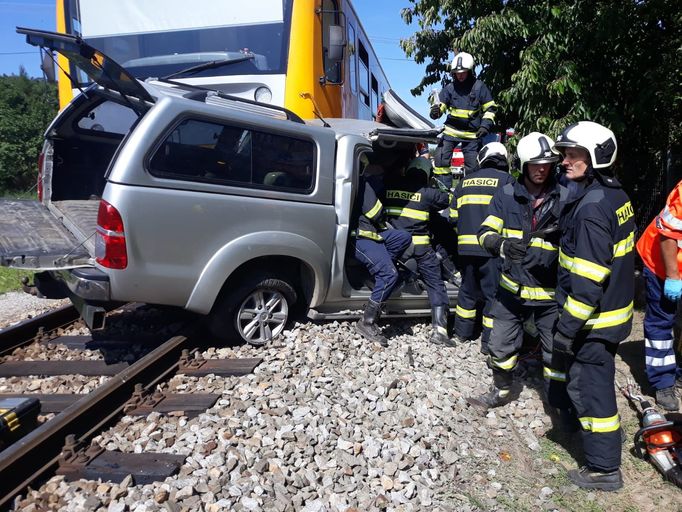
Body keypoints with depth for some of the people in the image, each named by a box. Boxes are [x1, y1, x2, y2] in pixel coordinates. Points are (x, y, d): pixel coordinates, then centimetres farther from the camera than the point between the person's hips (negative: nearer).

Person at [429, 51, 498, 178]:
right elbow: (441, 104, 2)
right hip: (451, 130, 1)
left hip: (472, 134, -1)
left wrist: (485, 125, -8)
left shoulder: (479, 87, -1)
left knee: (472, 165, 3)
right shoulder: (449, 88, 3)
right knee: (440, 159, -10)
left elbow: (490, 108, 4)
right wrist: (435, 111, -22)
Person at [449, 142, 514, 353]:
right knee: (493, 293, 4)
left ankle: (462, 332, 30)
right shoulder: (506, 180, 1)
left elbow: (454, 216, 15)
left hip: (466, 247, 5)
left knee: (468, 290, 19)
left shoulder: (465, 182, 16)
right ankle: (489, 342, 8)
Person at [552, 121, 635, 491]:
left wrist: (567, 327, -21)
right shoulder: (616, 195, 7)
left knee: (589, 387, 3)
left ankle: (604, 469, 16)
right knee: (590, 379, 26)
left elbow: (589, 279, -26)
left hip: (595, 319, -10)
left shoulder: (592, 208, -24)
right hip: (616, 306, 10)